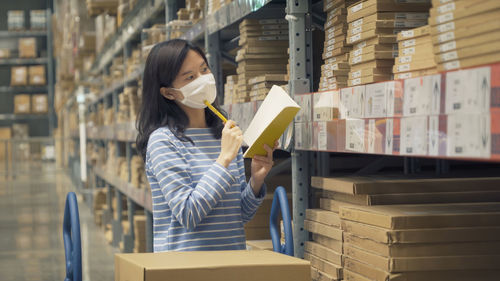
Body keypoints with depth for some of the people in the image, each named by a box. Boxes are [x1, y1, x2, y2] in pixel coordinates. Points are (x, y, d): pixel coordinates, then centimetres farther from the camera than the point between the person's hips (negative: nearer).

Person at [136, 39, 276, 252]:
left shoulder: (227, 133, 10)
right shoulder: (163, 140, -8)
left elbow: (243, 214, 13)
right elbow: (187, 215, -16)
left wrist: (256, 181, -4)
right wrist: (224, 158, -15)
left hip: (233, 259, 5)